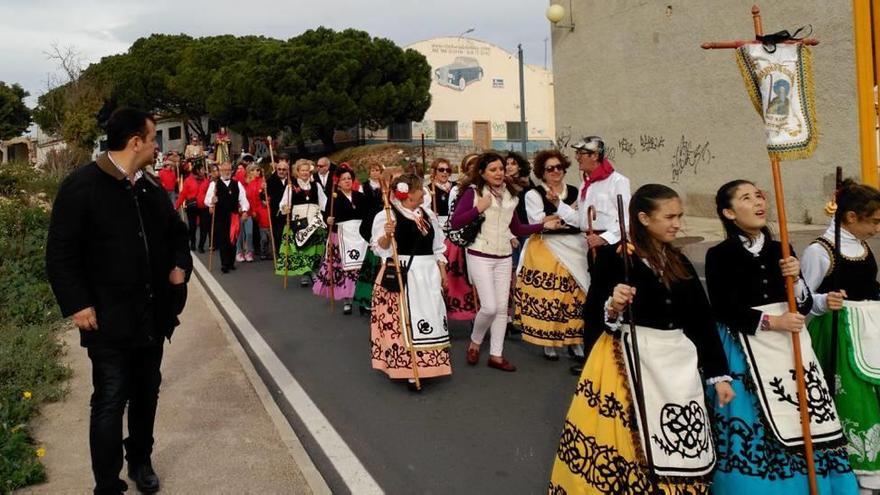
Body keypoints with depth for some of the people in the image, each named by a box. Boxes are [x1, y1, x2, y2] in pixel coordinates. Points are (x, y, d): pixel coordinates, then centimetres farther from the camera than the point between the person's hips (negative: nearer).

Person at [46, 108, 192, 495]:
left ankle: (141, 461, 38)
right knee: (110, 402, 1)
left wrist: (180, 265, 2)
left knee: (146, 394, 18)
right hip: (109, 320, -6)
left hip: (152, 316, 6)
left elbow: (176, 232, 20)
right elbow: (61, 254, -12)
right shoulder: (82, 186, -12)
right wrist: (77, 304, -17)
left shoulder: (152, 187, 7)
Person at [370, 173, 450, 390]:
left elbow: (437, 246, 19)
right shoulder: (387, 216, -9)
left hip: (428, 273, 7)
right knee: (404, 319, -6)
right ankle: (407, 367, 1)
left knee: (430, 314, 11)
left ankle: (426, 363, 25)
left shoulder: (428, 215, 13)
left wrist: (442, 269, 14)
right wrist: (387, 235, -30)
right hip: (402, 274, -7)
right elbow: (381, 248, -11)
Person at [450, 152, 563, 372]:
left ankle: (496, 355, 16)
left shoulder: (509, 195, 11)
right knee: (490, 307, -11)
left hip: (504, 257, 6)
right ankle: (474, 342, 17)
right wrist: (479, 208, -17)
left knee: (502, 307, 6)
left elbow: (517, 228, 15)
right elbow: (455, 223, -11)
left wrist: (543, 225, 6)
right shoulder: (473, 192, -5)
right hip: (480, 256, -5)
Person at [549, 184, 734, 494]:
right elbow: (592, 319, -7)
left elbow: (703, 321, 12)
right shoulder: (613, 257, -8)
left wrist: (718, 374, 10)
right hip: (630, 362, -5)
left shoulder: (680, 262, 10)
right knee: (630, 444, 1)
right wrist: (612, 308, -28)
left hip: (679, 364, 6)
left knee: (680, 455, 12)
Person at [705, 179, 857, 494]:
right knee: (752, 431, -3)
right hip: (746, 350, -4)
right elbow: (722, 311, -12)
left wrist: (795, 279, -9)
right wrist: (771, 322, -16)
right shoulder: (719, 255, -5)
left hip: (790, 346, 5)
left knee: (804, 424, 6)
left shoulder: (781, 250, 9)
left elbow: (805, 305, 9)